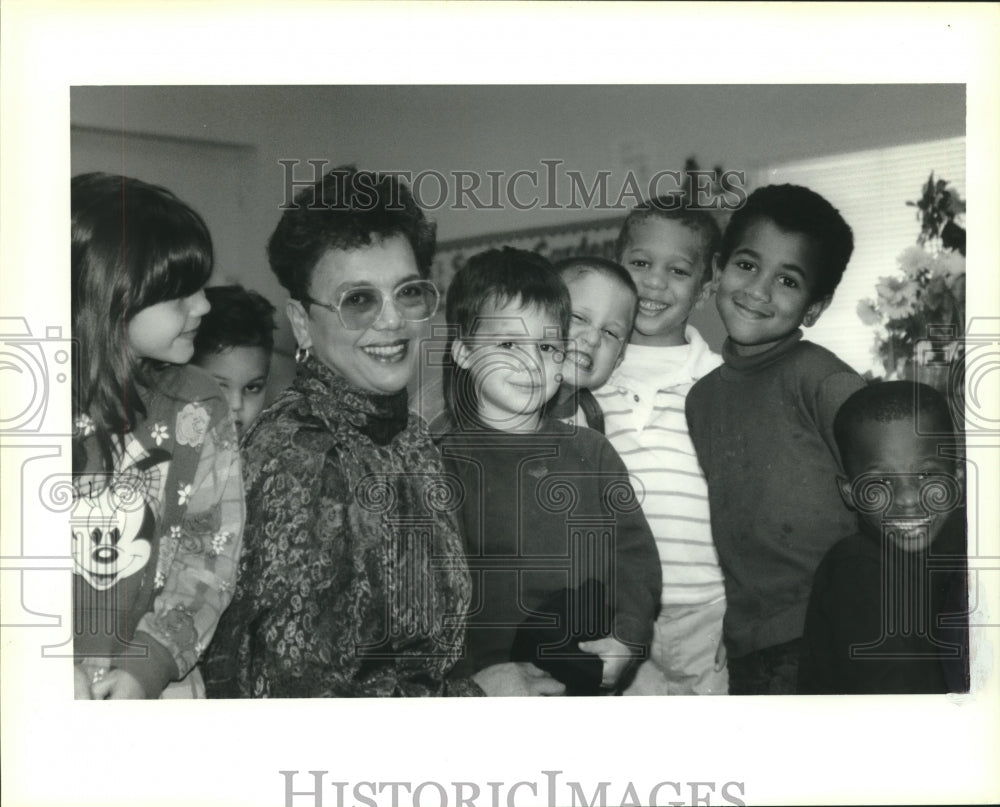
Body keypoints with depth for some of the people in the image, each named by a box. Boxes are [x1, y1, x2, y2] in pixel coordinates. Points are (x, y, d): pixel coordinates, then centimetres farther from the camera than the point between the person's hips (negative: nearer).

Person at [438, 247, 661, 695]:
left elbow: (634, 548, 6)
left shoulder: (591, 451, 9)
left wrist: (628, 636, -8)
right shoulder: (446, 461, -3)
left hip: (593, 674, 3)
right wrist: (481, 674, -15)